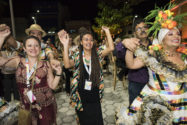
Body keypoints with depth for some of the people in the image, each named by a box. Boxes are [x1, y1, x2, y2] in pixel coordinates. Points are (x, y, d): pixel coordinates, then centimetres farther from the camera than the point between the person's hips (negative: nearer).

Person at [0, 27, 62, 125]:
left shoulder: (46, 65, -5)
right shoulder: (18, 62, -2)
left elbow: (52, 85, -3)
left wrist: (58, 73, -18)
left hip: (46, 106, -1)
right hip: (26, 107, 1)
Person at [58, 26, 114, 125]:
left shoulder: (97, 54, -4)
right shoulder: (77, 56, -6)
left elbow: (111, 48, -18)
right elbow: (67, 65, -26)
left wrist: (107, 31, -17)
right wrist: (65, 45, -32)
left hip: (94, 97, 1)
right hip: (81, 97, 0)